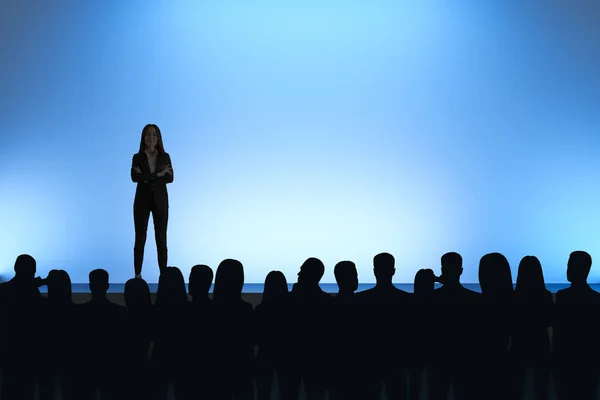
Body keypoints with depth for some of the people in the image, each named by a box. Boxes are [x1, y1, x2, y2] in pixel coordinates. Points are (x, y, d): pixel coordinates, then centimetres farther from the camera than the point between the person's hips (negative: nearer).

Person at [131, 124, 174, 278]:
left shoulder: (165, 157, 4)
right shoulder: (137, 157, 0)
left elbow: (170, 178, -8)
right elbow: (134, 177, -16)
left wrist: (147, 178, -15)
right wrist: (158, 174, -18)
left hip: (160, 201, 1)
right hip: (142, 201, -1)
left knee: (161, 239, 1)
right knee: (140, 238, 0)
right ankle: (137, 274, 5)